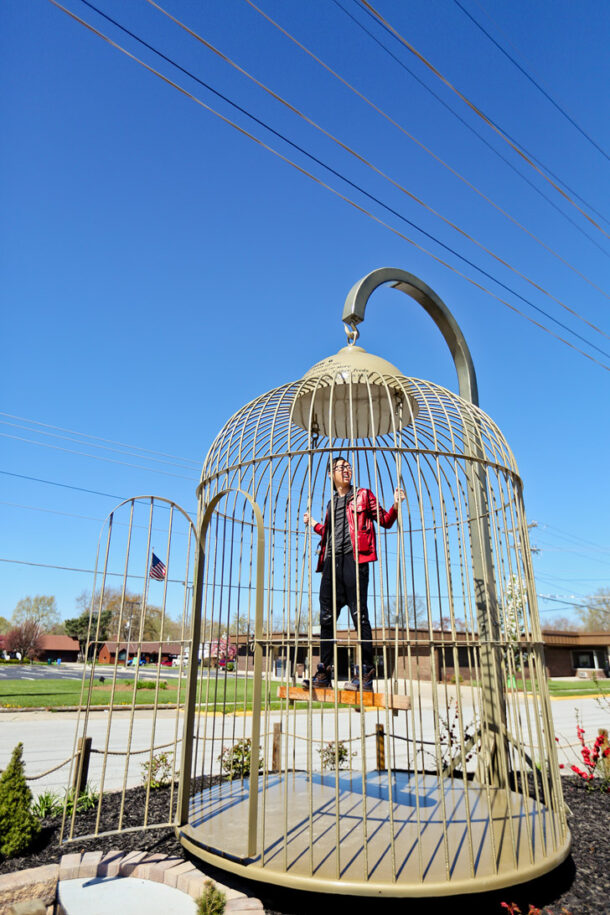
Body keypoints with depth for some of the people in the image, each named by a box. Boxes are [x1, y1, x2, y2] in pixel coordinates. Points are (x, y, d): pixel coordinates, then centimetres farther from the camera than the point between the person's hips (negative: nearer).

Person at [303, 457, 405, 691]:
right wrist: (313, 524, 37)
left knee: (359, 614, -8)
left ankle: (365, 673, -4)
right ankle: (324, 672, 11)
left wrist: (395, 506, -9)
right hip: (332, 560, 5)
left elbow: (385, 521, 8)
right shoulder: (332, 502, 25)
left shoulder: (363, 495, 12)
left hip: (354, 557, -5)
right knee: (326, 617, 4)